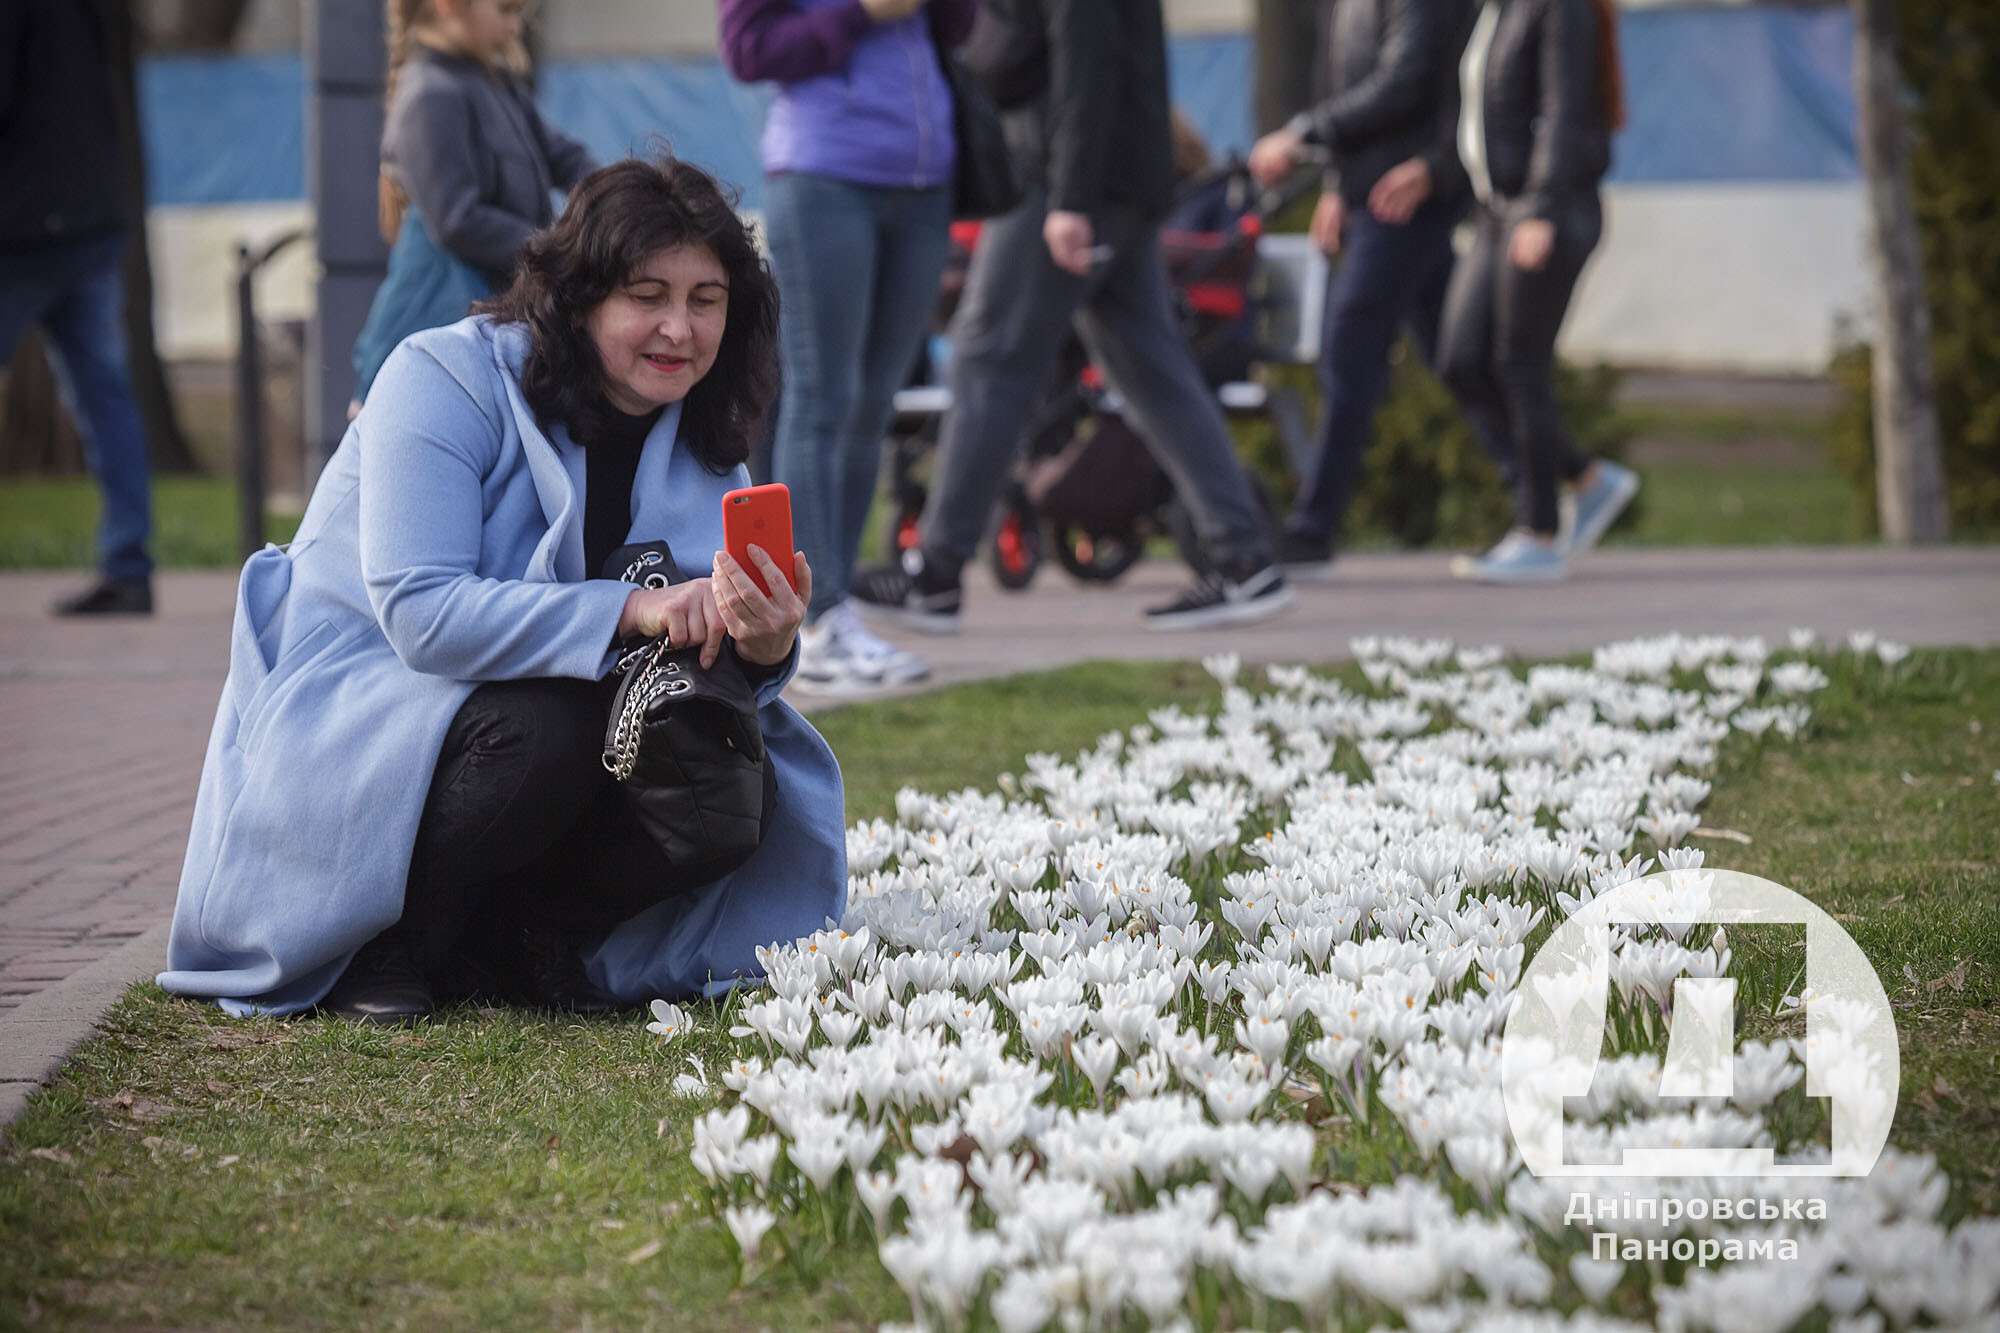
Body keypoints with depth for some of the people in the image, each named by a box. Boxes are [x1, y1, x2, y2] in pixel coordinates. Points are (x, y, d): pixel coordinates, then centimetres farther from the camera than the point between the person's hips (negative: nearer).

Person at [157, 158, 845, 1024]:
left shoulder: (700, 439, 1)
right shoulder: (449, 378, -17)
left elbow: (704, 651, -4)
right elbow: (421, 611, -29)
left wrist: (765, 648, -30)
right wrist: (627, 609, -38)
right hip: (344, 722, -5)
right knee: (544, 728, -35)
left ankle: (507, 941, -1)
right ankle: (383, 945, -12)